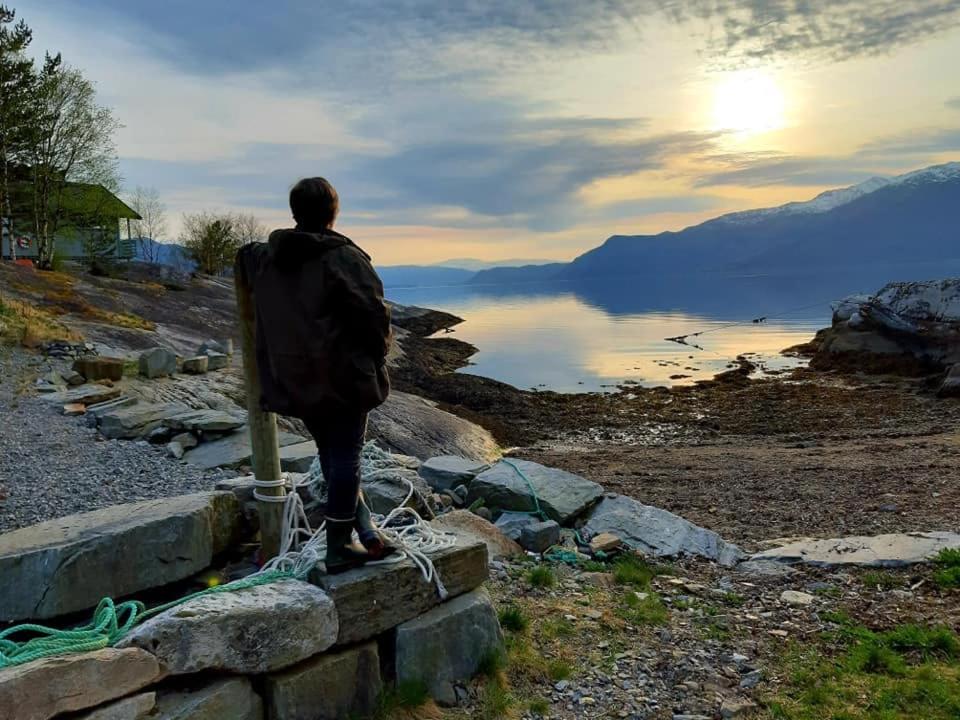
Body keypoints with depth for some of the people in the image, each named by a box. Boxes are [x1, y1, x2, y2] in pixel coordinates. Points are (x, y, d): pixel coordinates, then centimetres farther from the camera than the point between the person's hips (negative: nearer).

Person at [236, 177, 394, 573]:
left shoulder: (266, 258, 8)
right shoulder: (343, 257, -14)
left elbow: (244, 256, 32)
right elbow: (373, 313, -16)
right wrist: (377, 354, 2)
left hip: (294, 381, 7)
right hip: (343, 378, -7)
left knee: (332, 456, 17)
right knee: (345, 459, 3)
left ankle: (367, 533, 25)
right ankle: (338, 549, 9)